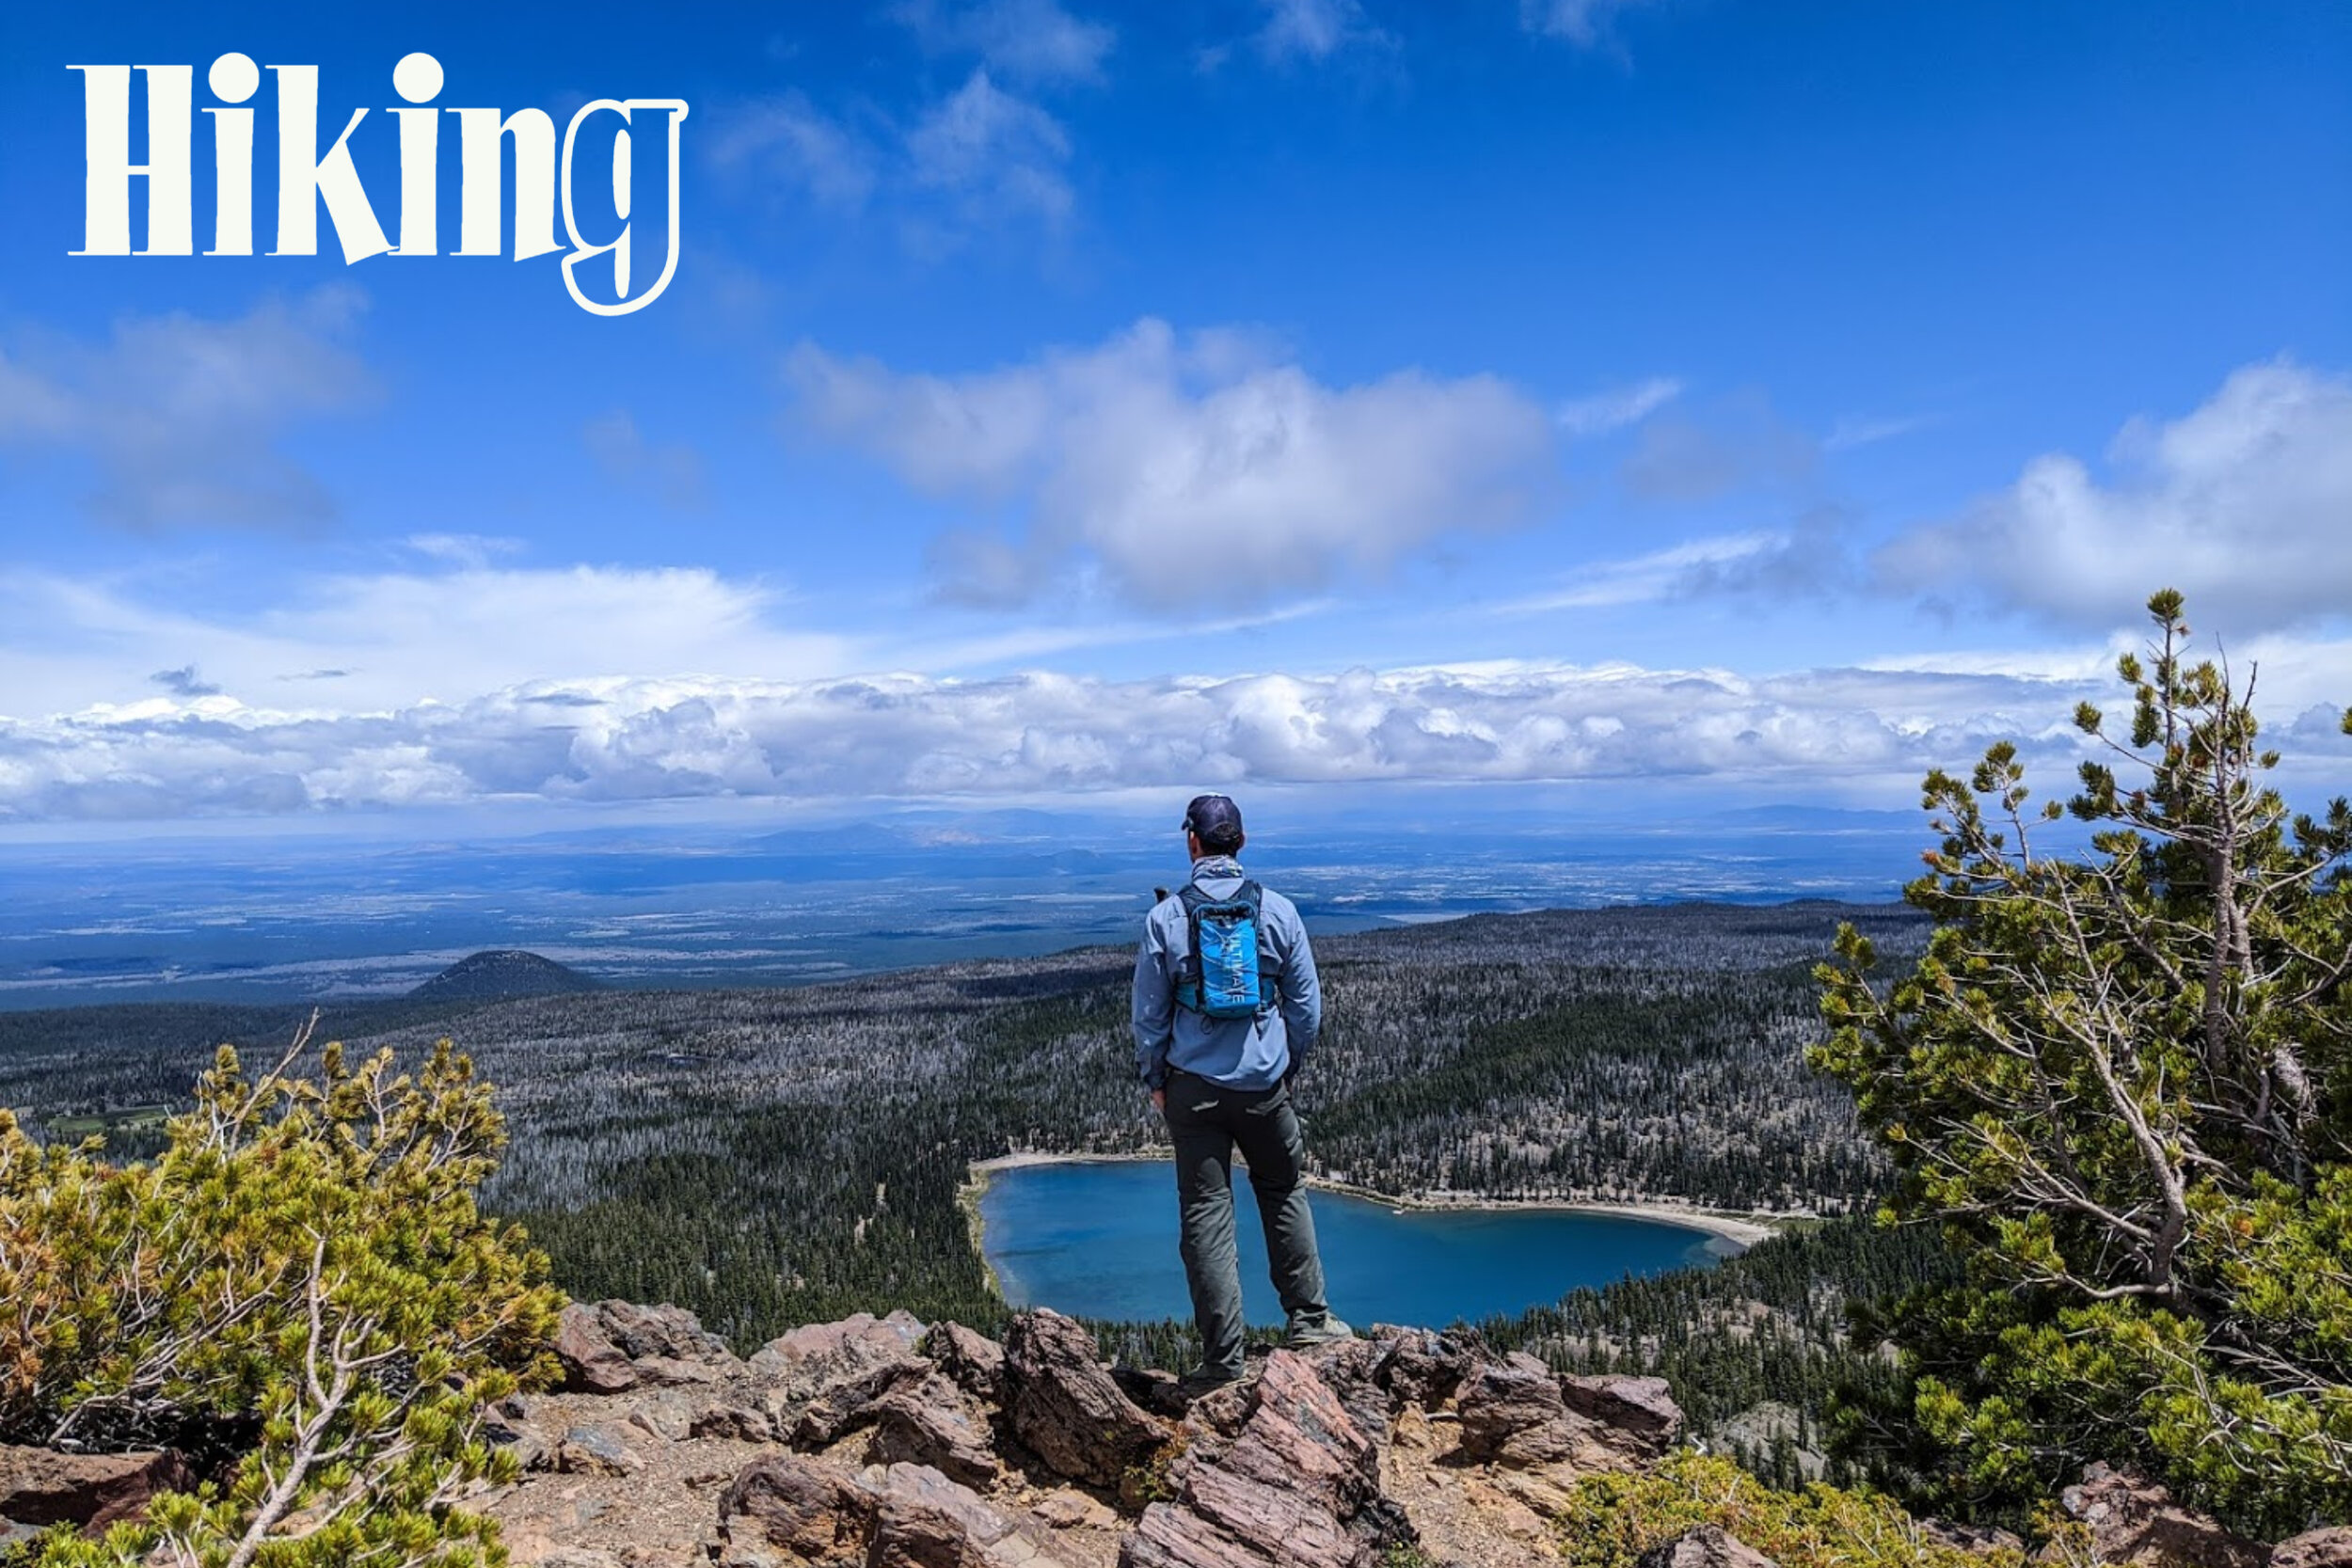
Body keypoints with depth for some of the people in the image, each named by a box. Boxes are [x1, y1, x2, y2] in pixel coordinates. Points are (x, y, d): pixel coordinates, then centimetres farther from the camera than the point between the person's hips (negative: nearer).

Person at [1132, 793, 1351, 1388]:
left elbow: (1148, 1013, -1)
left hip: (1193, 1087, -1)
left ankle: (1222, 1357, 11)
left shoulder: (1165, 918, -6)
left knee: (1205, 1215, 5)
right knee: (1284, 1193, 21)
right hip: (1264, 1084, 1)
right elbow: (1306, 1005, 3)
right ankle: (1309, 1318, 28)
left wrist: (1154, 1079, 11)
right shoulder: (1278, 910, -3)